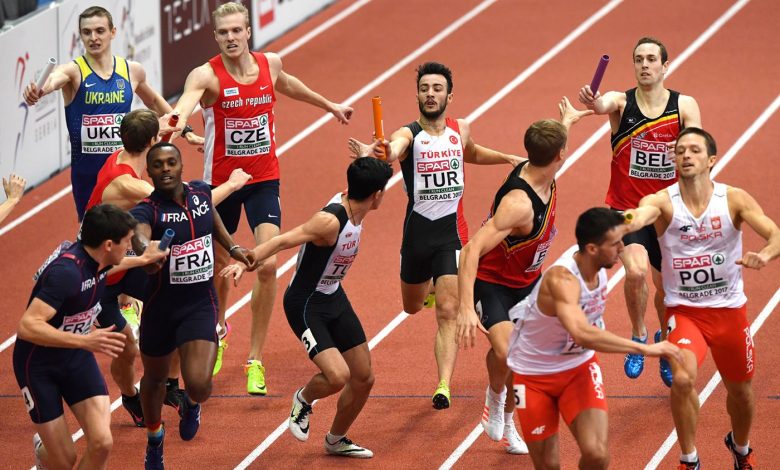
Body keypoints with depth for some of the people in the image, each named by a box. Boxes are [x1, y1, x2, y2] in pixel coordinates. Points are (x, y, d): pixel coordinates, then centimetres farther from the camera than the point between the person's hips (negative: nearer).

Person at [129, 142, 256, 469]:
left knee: (198, 384, -16)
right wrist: (148, 253, -66)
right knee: (155, 378, 19)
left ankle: (192, 405, 25)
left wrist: (232, 248, 17)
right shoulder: (147, 210, -20)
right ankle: (154, 441, 49)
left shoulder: (200, 192, -5)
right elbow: (139, 236, -45)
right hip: (161, 307, -1)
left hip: (201, 304, 1)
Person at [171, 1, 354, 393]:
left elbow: (286, 84, 22)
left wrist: (329, 105, 38)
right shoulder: (206, 76, -17)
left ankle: (255, 360, -4)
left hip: (264, 180, 2)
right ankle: (218, 330, 45)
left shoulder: (270, 64, -2)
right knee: (219, 265, 14)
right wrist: (173, 123, -63)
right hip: (221, 181, -2)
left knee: (268, 265, -13)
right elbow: (184, 105, -39)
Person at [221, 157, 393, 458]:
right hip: (306, 305, -9)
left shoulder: (354, 209, -5)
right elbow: (282, 241, -36)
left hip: (334, 298, 9)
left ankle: (336, 440, 36)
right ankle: (303, 399, 12)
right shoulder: (330, 221, -31)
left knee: (363, 379, 12)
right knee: (337, 376, -24)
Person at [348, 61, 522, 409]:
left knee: (447, 312, -13)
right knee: (412, 306, 21)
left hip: (452, 230, 0)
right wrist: (378, 154, -62)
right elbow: (394, 149, -40)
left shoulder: (460, 130, 1)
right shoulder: (409, 135, -12)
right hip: (417, 230, 0)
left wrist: (506, 158, 19)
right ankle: (429, 286, 60)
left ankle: (444, 386, -17)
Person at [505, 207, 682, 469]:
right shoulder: (562, 279, -36)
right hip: (534, 375, -5)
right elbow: (582, 334, -53)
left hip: (579, 367, 5)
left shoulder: (596, 262, -13)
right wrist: (645, 349, -52)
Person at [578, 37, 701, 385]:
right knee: (636, 271, -26)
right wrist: (594, 103, -57)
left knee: (666, 286, 13)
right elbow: (604, 104, -32)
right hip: (627, 209, -2)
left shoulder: (684, 105, -4)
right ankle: (638, 337, 0)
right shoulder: (622, 101, -8)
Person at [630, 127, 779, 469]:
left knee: (740, 389, 17)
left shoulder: (734, 199, -11)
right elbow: (637, 217, -36)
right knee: (683, 379, -25)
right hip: (684, 310, -2)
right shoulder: (663, 202, -14)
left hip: (729, 309, 2)